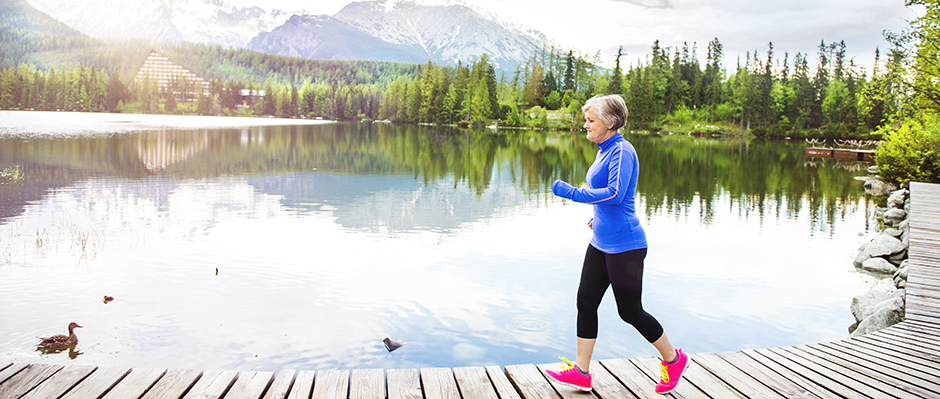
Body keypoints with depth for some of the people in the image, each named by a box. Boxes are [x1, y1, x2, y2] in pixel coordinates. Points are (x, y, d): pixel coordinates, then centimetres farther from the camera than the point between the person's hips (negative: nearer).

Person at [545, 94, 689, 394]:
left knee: (629, 311, 2)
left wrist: (573, 193, -26)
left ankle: (673, 359, 23)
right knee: (586, 301, 7)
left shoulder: (622, 151, -16)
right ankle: (581, 372, 15)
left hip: (624, 244, -10)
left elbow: (615, 193, -27)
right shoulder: (604, 150, 13)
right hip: (601, 243, 10)